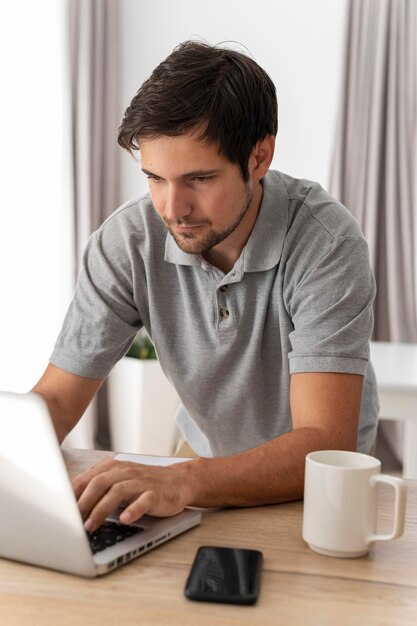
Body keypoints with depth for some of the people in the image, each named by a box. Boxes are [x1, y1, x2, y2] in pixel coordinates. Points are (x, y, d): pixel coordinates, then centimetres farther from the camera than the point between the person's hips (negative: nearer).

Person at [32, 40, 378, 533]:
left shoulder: (326, 243, -26)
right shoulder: (126, 242, -16)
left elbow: (324, 444, -32)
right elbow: (56, 399, -10)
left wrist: (181, 482, -49)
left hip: (321, 485, -1)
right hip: (210, 465, 2)